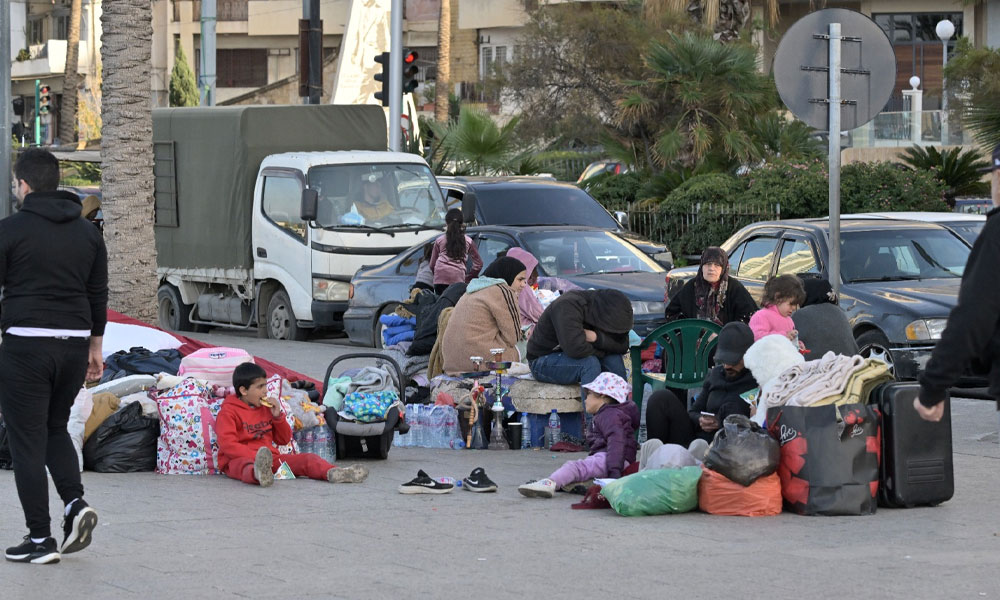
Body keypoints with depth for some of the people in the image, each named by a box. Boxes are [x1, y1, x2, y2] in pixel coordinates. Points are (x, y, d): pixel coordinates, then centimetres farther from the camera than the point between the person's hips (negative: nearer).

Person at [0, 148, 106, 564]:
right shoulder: (88, 233, 10)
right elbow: (99, 296, 14)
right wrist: (95, 349, 22)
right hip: (74, 343, 5)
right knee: (55, 428, 22)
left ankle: (40, 540, 1)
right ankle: (76, 504, -1)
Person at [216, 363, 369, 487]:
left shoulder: (265, 408, 21)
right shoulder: (228, 412, 0)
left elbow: (284, 440, 24)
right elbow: (228, 445, -14)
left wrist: (278, 417, 6)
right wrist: (256, 457, -27)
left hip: (270, 458, 7)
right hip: (238, 459, -7)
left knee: (307, 458, -13)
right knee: (245, 465, -44)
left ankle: (332, 473, -44)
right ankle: (259, 475, -82)